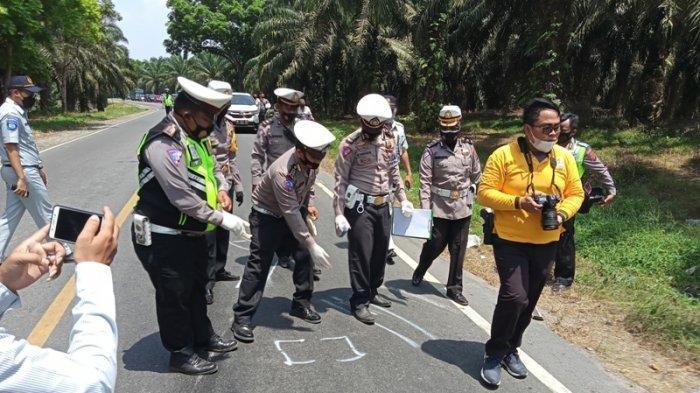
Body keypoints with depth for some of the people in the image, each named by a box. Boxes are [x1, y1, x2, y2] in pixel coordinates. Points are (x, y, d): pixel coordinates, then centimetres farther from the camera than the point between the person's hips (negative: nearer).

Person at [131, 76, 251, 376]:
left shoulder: (193, 135, 3)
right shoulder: (163, 144, -27)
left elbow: (211, 166, 18)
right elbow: (184, 199, -31)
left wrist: (221, 188, -3)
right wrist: (223, 219, -24)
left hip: (192, 233, 9)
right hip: (163, 239, -9)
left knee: (196, 287, 24)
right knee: (174, 295, 8)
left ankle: (203, 336, 44)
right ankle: (181, 353, 28)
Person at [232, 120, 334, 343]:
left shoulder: (310, 160, -14)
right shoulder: (283, 172, -36)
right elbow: (291, 213, -34)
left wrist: (307, 214, 10)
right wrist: (312, 245, -32)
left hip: (295, 211, 7)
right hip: (268, 215, -7)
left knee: (305, 257, 8)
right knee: (259, 265, -7)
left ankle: (301, 304, 25)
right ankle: (242, 318, 2)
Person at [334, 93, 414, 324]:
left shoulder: (389, 139, 5)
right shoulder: (351, 144, -12)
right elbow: (340, 181, -12)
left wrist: (403, 199, 13)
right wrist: (339, 214, -17)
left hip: (382, 205, 6)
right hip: (360, 206, -6)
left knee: (380, 250, 14)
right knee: (361, 253, -1)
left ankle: (372, 292, 32)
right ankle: (359, 302, 12)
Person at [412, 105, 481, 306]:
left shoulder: (468, 147, 2)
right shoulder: (432, 151, -9)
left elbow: (476, 174, 14)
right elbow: (425, 182, -11)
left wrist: (471, 195, 14)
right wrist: (425, 210, -16)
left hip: (463, 208, 3)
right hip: (439, 208, -3)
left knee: (458, 249, 8)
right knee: (435, 244, 9)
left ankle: (454, 287, 21)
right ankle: (420, 271, 39)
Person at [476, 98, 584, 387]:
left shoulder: (564, 157, 1)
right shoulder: (504, 155, -13)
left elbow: (575, 194, 9)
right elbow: (484, 192, -12)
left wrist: (562, 213, -11)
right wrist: (518, 202, -24)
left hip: (546, 244, 5)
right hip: (510, 241, -5)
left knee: (528, 302, 15)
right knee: (514, 297, -16)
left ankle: (511, 349, 35)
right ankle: (494, 354, 6)